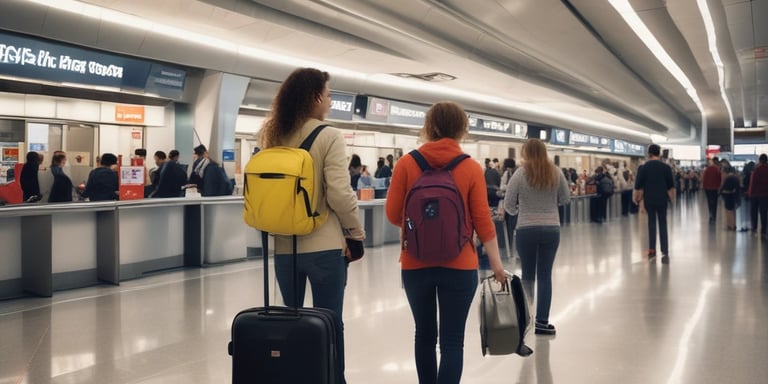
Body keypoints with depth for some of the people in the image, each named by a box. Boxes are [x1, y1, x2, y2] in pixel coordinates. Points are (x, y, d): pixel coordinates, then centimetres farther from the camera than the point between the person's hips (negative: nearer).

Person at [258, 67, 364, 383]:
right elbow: (339, 194, -17)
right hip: (324, 246, -5)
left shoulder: (274, 137, 7)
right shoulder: (328, 136, -11)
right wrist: (356, 232, -3)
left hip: (284, 246, 6)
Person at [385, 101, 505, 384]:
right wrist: (496, 263, 6)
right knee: (452, 341, 4)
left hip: (415, 264, 2)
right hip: (459, 266, -1)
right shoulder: (471, 168, -4)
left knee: (425, 334, 19)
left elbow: (392, 215, -2)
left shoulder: (407, 163, -4)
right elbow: (483, 222, -4)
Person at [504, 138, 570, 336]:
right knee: (545, 276, 7)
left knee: (527, 276, 11)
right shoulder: (556, 173, 0)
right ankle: (542, 321, 8)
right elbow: (565, 199, 10)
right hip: (551, 229, 2)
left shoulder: (520, 174, -8)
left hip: (526, 229, -2)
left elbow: (508, 204, -5)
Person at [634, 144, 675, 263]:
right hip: (662, 200, 1)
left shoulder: (643, 168, -8)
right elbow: (671, 186, 5)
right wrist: (670, 197, 22)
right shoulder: (666, 167, -3)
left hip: (649, 200, 0)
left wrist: (637, 198, 10)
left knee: (651, 223, 14)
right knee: (663, 225, 6)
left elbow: (638, 186, -6)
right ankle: (665, 253, 0)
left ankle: (652, 251, 11)